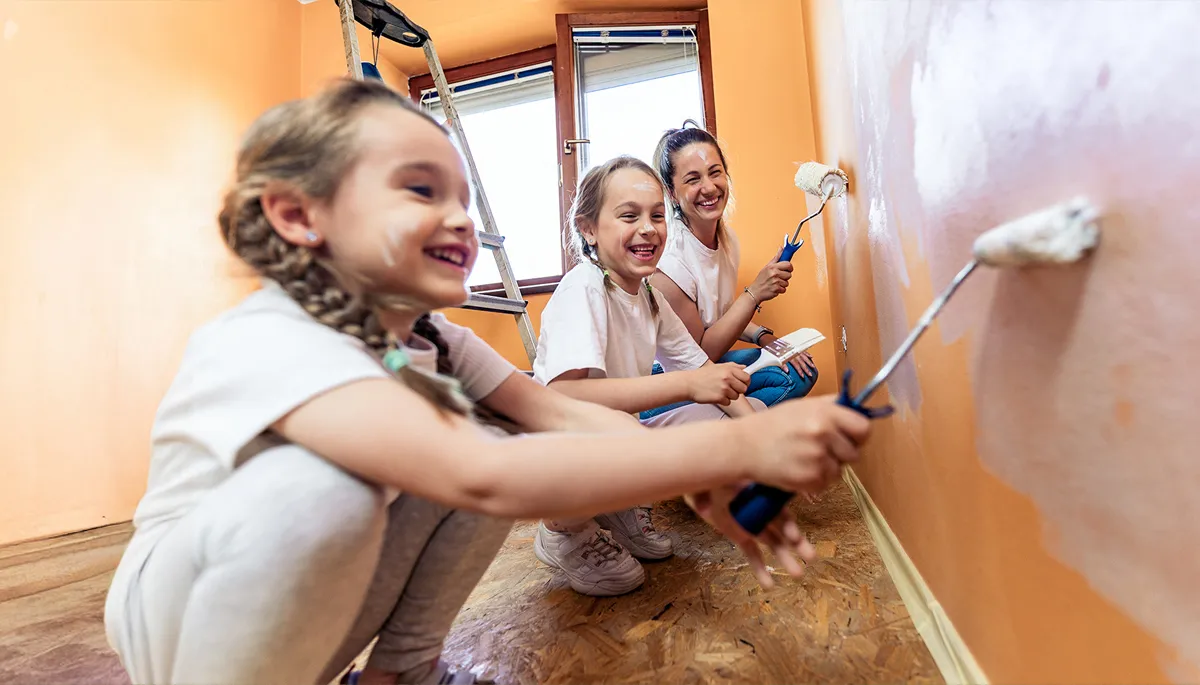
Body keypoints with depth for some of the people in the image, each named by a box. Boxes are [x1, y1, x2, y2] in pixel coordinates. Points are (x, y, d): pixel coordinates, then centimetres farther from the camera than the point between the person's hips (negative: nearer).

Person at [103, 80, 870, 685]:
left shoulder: (431, 336, -9)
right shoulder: (266, 342, -33)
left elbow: (563, 412, -17)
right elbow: (482, 478, -47)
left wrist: (704, 484, -31)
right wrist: (735, 446, -46)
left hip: (325, 591, 6)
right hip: (185, 607, -6)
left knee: (489, 449, -15)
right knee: (319, 488, -37)